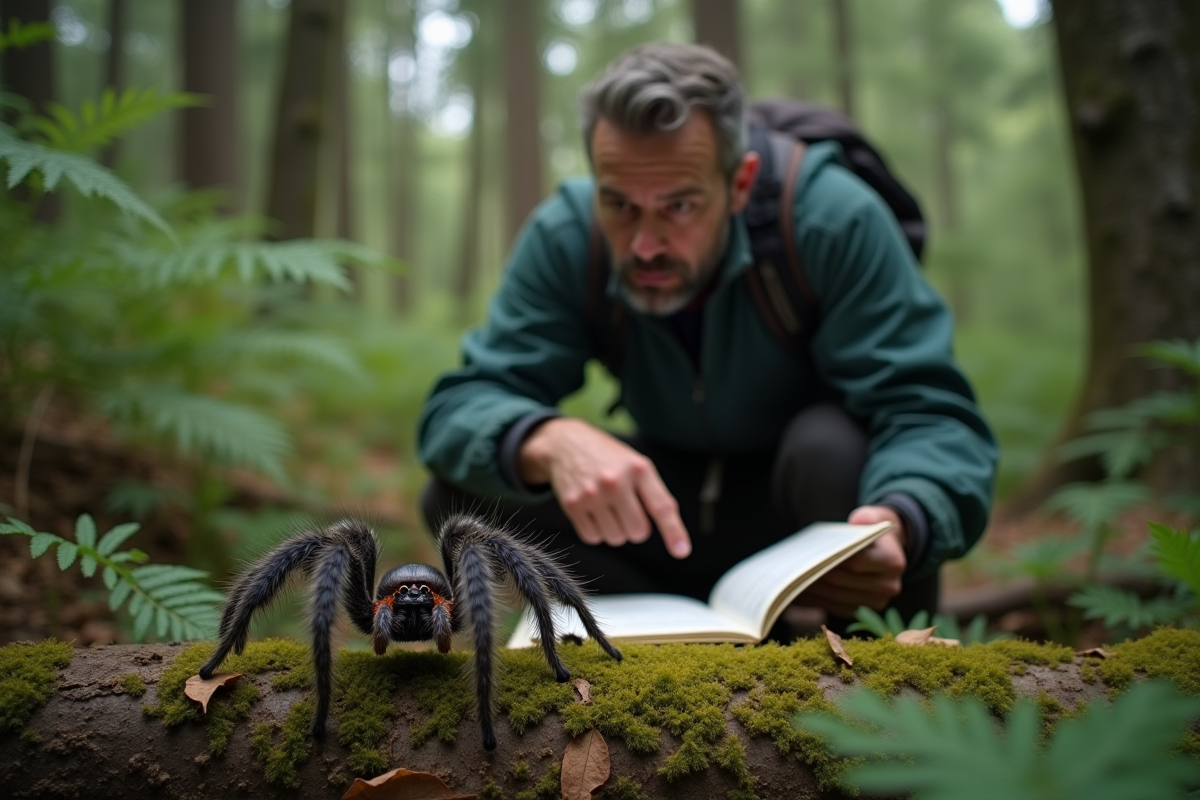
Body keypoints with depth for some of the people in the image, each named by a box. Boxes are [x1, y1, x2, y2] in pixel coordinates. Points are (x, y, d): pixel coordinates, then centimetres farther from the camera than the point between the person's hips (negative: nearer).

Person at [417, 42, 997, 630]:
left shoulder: (836, 220, -26)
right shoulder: (563, 236, -18)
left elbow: (931, 412, -29)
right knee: (460, 496, -17)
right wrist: (549, 441, -46)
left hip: (819, 493, -2)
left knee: (831, 445, -37)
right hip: (671, 510, 3)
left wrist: (900, 522, -52)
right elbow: (460, 405, -22)